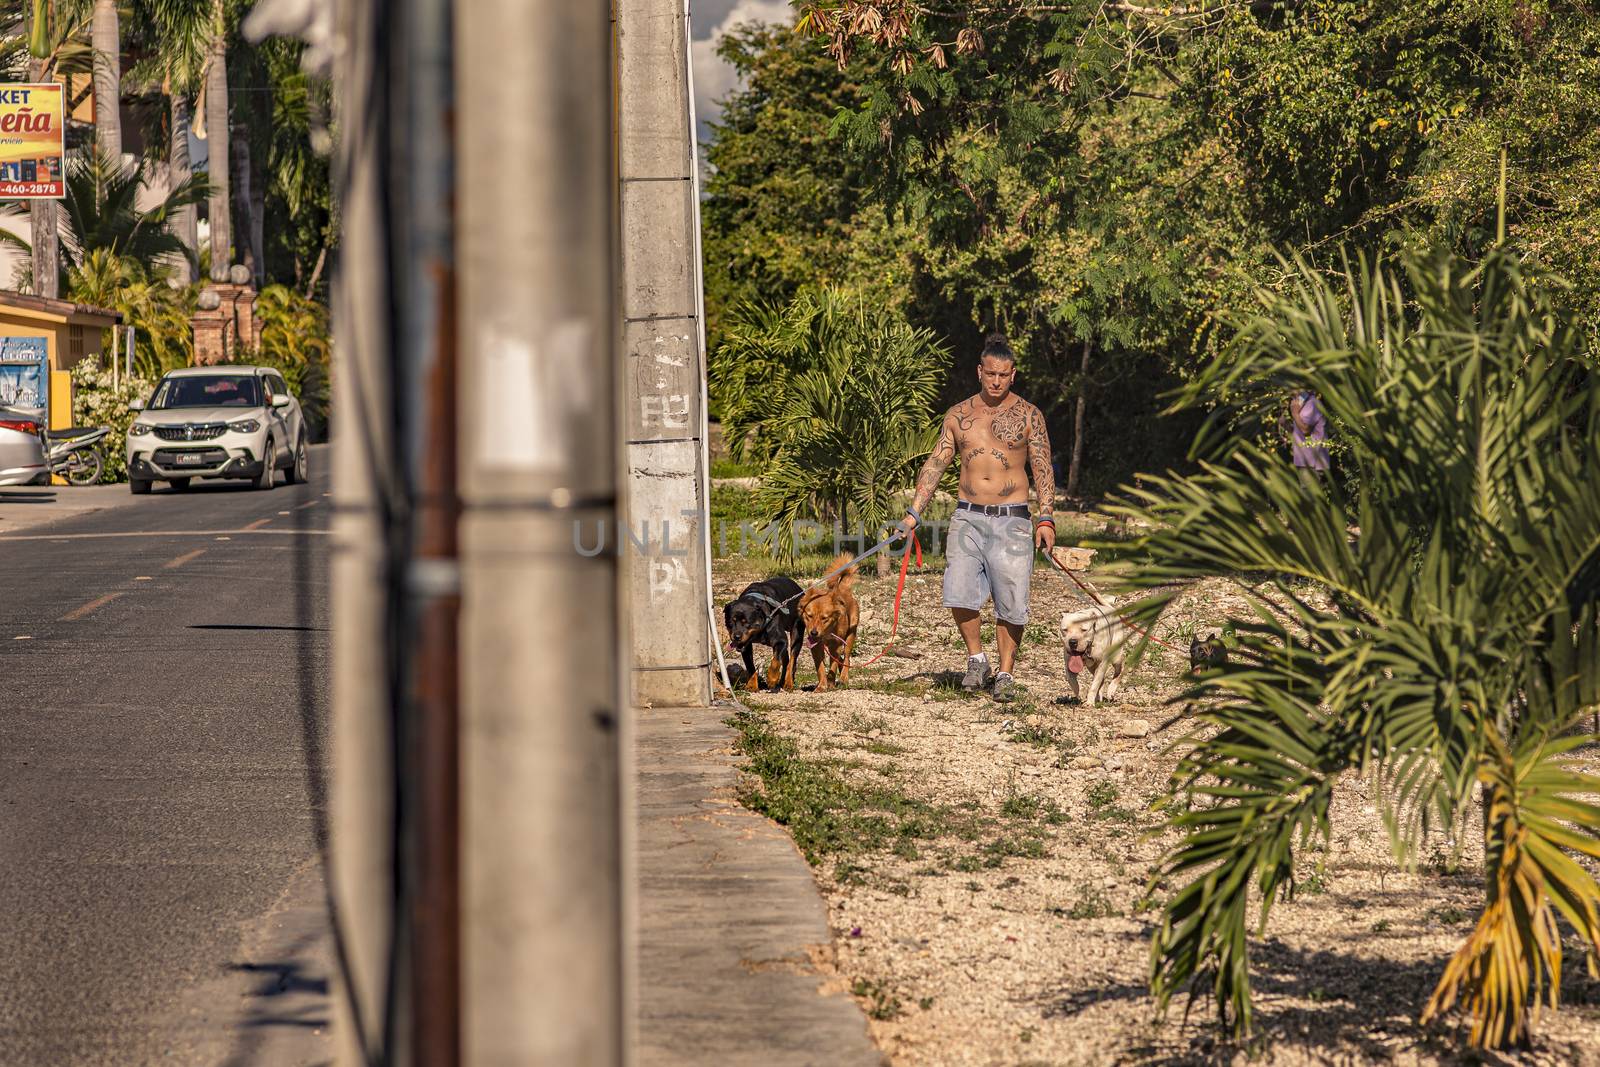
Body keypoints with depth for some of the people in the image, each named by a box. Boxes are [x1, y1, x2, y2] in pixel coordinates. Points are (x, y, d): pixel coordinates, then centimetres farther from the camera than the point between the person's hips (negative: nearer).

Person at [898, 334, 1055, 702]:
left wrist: (1046, 518, -10)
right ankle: (976, 659, 9)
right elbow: (935, 464, 10)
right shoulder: (958, 416, 9)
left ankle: (1005, 674, 8)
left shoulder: (1028, 416, 2)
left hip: (1011, 520, -2)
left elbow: (1043, 469, 1)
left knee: (1010, 602, -3)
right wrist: (914, 512, 2)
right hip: (967, 518, 2)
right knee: (959, 593, -11)